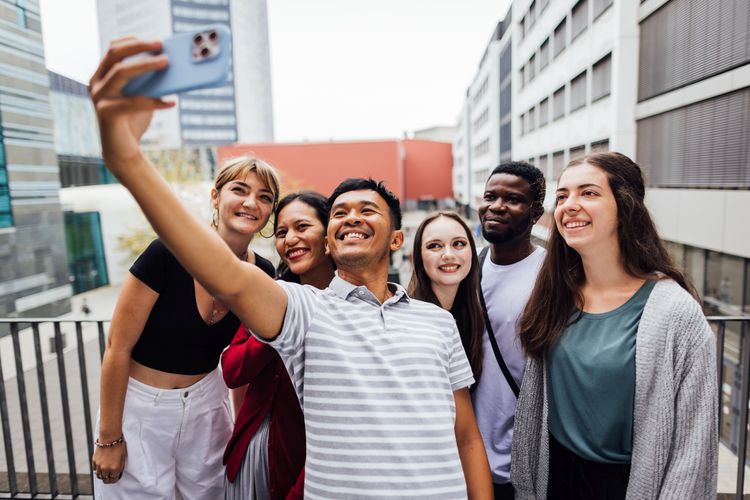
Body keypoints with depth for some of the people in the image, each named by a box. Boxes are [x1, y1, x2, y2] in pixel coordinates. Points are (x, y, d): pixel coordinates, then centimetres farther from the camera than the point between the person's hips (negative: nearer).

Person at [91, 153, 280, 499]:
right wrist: (109, 439, -9)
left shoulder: (263, 274, -9)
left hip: (206, 403, 4)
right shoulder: (168, 253, -23)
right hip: (140, 405, -4)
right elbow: (118, 347, -15)